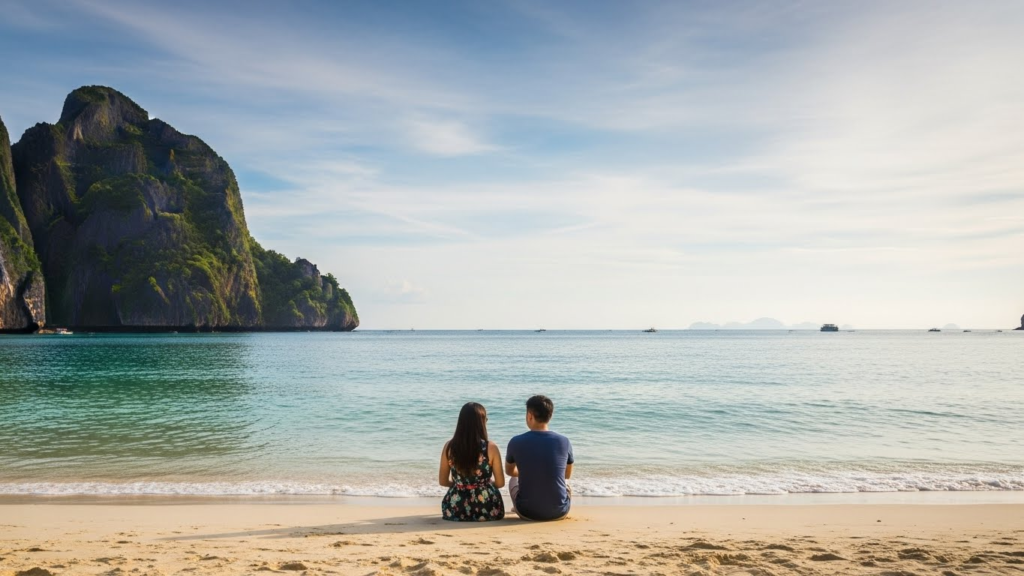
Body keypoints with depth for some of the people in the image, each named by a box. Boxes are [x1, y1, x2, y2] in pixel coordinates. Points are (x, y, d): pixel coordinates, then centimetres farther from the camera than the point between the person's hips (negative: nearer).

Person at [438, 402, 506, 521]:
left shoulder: (449, 446, -5)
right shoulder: (491, 448, -11)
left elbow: (443, 481, 4)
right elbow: (500, 483, -3)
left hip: (455, 511, 2)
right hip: (487, 511, -2)